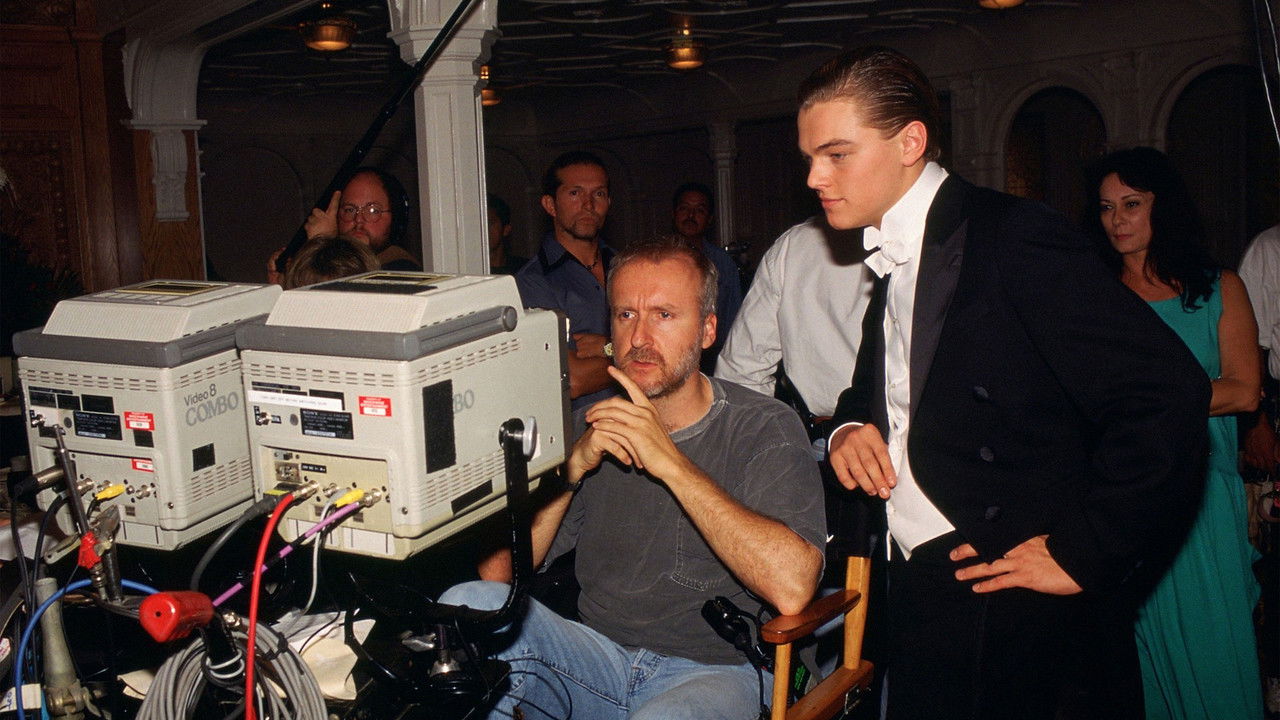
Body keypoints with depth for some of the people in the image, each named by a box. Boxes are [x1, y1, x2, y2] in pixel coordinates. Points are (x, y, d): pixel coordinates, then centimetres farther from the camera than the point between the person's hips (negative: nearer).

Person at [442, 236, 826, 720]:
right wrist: (573, 467, -13)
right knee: (469, 603, -20)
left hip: (710, 669, -4)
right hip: (598, 654, 4)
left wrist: (671, 462, -20)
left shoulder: (765, 429, -3)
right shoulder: (593, 425, 8)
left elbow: (792, 588, -21)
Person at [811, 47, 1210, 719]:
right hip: (918, 583, 8)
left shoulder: (1014, 237, -16)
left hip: (994, 599, -7)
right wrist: (848, 424, 2)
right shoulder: (892, 256, 10)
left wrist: (1081, 553, -17)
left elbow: (1167, 391, -22)